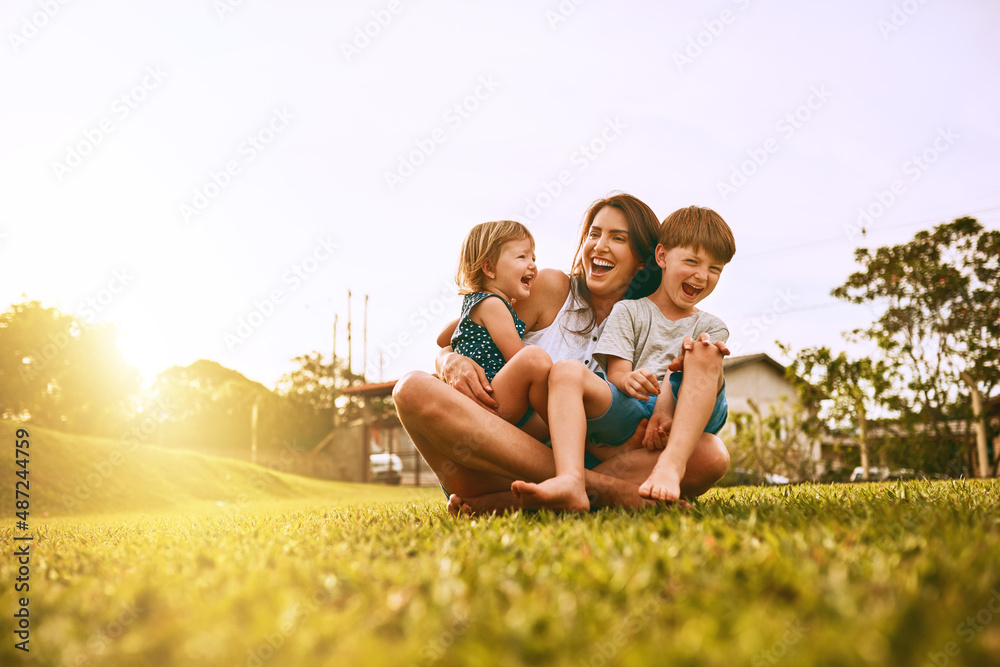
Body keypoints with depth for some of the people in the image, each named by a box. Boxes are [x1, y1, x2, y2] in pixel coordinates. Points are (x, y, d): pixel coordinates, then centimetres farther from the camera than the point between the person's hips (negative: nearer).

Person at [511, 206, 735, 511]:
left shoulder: (712, 328, 20)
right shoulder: (628, 311, 17)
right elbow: (616, 373, 3)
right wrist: (628, 380, -23)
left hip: (682, 420, 0)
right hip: (627, 413, 0)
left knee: (705, 355, -25)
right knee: (566, 370, -25)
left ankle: (671, 466, -43)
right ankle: (571, 483, -48)